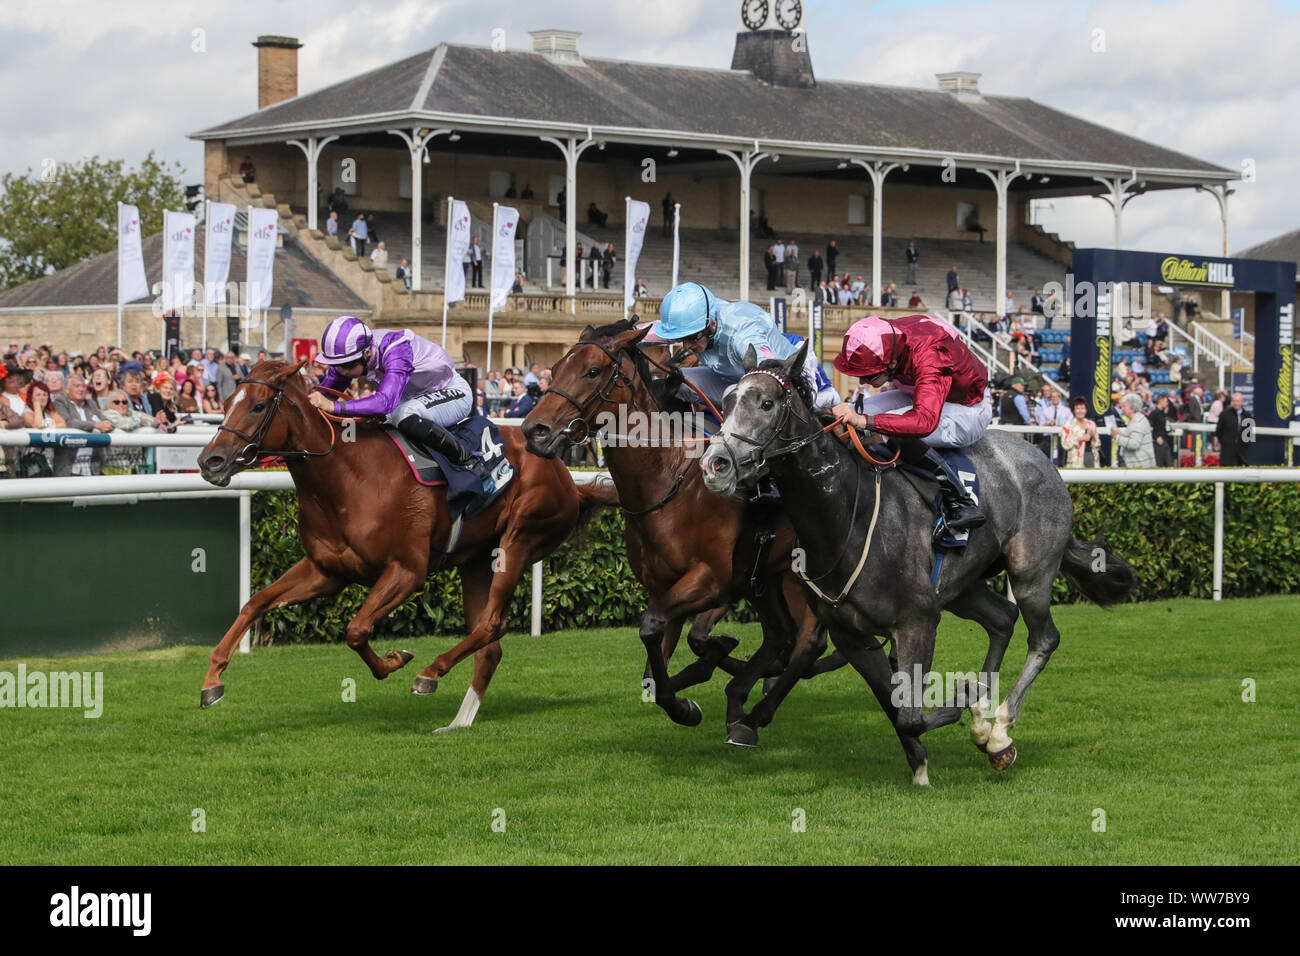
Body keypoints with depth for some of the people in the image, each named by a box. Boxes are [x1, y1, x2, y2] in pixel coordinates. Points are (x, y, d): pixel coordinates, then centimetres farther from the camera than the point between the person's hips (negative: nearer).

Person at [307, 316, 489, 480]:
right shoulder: (349, 352, -15)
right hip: (416, 396, 8)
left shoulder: (396, 351, -37)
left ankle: (469, 461, -23)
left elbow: (386, 402, -50)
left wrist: (334, 406, -55)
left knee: (406, 416, -37)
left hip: (455, 392, -8)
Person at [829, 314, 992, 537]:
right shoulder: (883, 339, -18)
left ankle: (963, 506, -24)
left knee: (902, 435, -33)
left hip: (969, 410, -8)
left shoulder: (929, 360, -40)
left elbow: (925, 421, -56)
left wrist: (864, 421, -63)